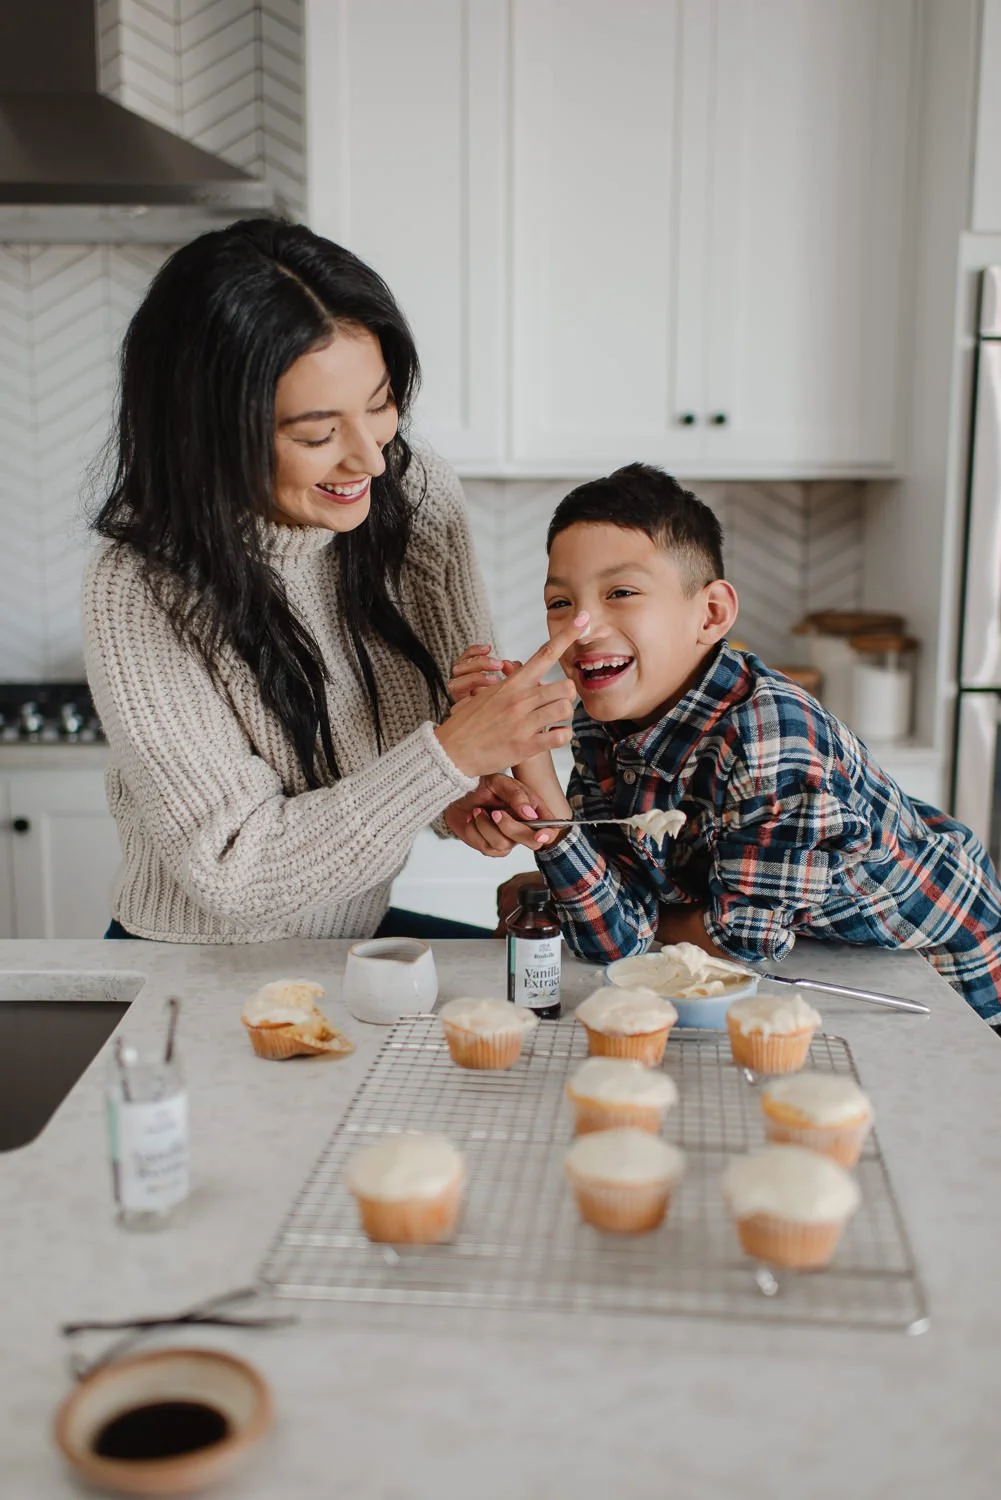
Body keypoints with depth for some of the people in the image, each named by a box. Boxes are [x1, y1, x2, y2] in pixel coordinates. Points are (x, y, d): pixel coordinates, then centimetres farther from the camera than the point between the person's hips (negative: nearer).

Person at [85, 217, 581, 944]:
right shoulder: (138, 595, -24)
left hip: (361, 936, 5)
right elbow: (235, 873, -24)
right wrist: (449, 754, -32)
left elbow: (466, 703, 4)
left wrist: (463, 795, -18)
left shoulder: (420, 495, -9)